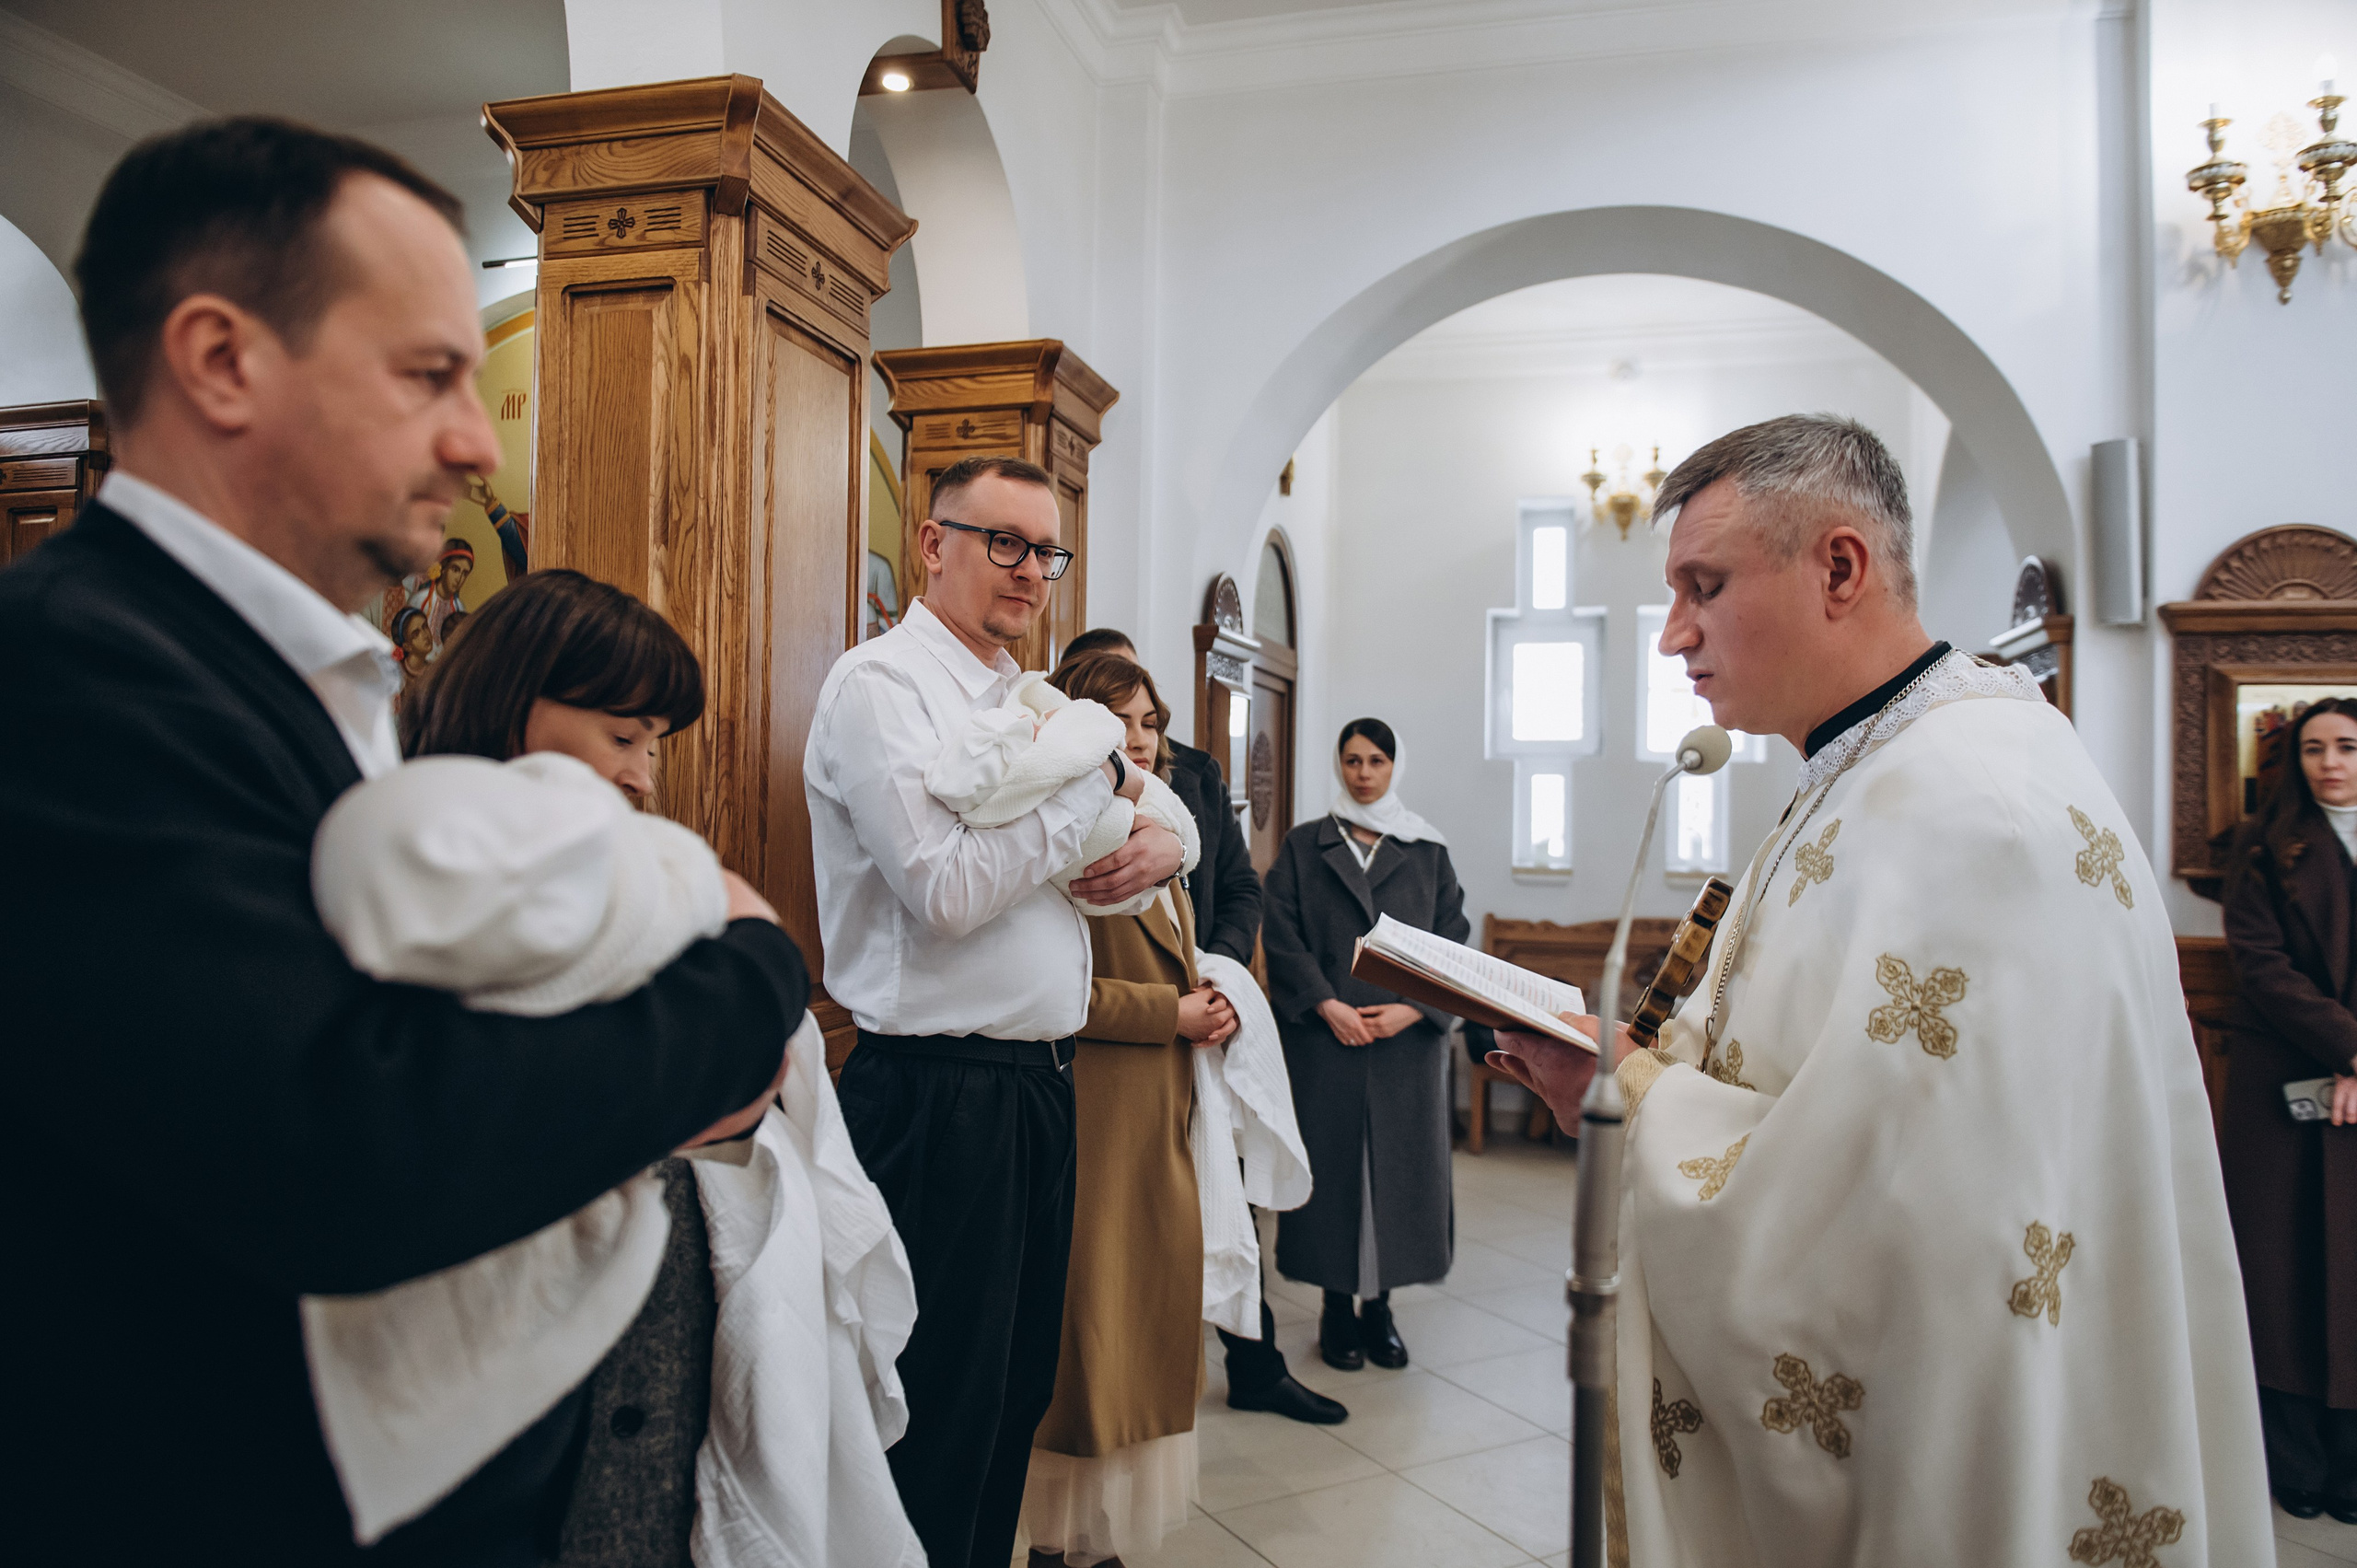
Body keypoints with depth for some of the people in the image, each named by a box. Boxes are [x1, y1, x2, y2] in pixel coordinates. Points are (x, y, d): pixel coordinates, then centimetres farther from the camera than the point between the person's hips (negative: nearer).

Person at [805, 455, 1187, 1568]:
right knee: (943, 1406, 5)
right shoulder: (879, 684, -12)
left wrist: (1161, 845, -3)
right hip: (939, 1092, -9)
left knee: (1020, 1387, 20)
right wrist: (1092, 784, -13)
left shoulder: (1025, 702, 14)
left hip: (1037, 1083, 9)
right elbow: (946, 888, -23)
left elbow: (1159, 814, 21)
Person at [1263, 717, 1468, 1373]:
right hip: (1324, 1035, -1)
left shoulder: (1428, 852, 10)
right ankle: (1337, 1306, 14)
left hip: (1408, 1036, 1)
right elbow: (1281, 935, -1)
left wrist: (1412, 1009, -10)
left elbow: (1453, 939, 4)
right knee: (1332, 1161, 1)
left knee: (1399, 1161, 3)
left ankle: (1380, 1304, 17)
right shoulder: (1303, 846, 7)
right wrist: (1327, 1006, -12)